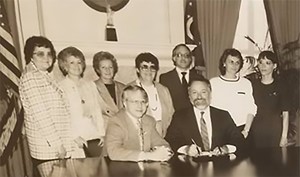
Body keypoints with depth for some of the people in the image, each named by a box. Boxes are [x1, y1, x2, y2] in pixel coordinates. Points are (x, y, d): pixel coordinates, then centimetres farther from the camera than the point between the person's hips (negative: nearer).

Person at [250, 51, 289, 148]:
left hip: (275, 130, -2)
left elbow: (285, 113, -3)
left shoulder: (280, 85, -2)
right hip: (256, 131, 2)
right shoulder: (253, 85, 4)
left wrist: (284, 136, -7)